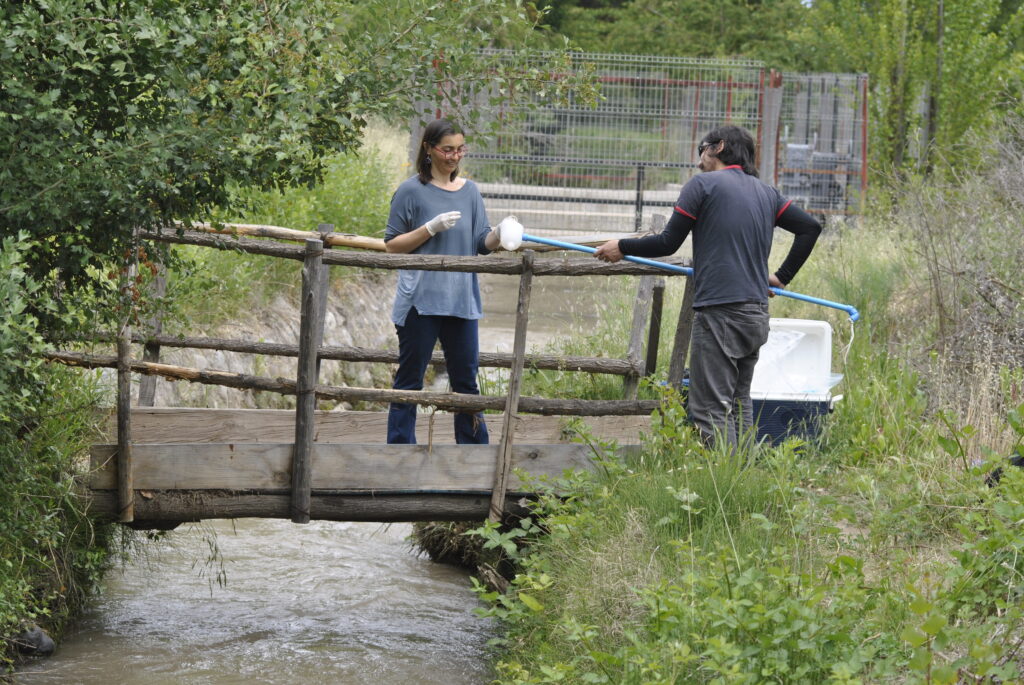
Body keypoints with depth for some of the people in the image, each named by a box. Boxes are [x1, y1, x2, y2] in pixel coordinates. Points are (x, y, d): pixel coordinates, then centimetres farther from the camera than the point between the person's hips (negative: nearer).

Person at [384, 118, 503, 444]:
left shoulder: (469, 191, 9)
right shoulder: (411, 191, -4)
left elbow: (481, 244, 7)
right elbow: (392, 244, -3)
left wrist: (499, 234, -14)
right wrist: (432, 228, -16)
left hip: (461, 300, 4)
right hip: (420, 300, -4)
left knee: (466, 378, 8)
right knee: (410, 379, 1)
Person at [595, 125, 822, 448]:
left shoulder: (702, 184, -2)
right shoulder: (766, 192, 17)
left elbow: (668, 243, -2)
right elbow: (810, 226, 16)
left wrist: (622, 247, 12)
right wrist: (782, 277, 21)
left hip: (719, 313, -7)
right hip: (757, 314, 7)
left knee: (710, 408, -10)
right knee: (737, 405, 15)